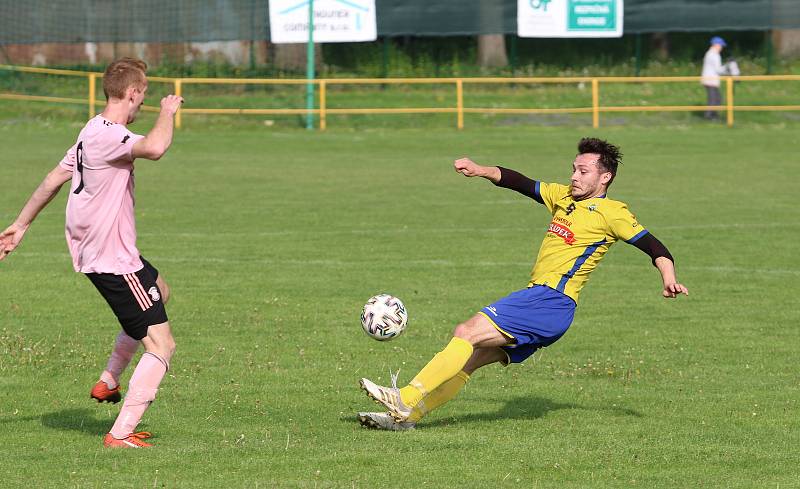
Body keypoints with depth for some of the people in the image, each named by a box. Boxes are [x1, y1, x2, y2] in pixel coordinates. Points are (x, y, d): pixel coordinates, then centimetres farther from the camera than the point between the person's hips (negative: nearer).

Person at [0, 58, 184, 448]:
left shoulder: (93, 132, 9)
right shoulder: (109, 135, -24)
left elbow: (55, 179, 20)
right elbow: (155, 148, -44)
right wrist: (168, 111, -23)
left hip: (92, 251, 11)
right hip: (114, 259, -11)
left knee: (159, 290, 37)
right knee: (162, 346, -8)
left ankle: (108, 382, 38)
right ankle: (120, 435, -9)